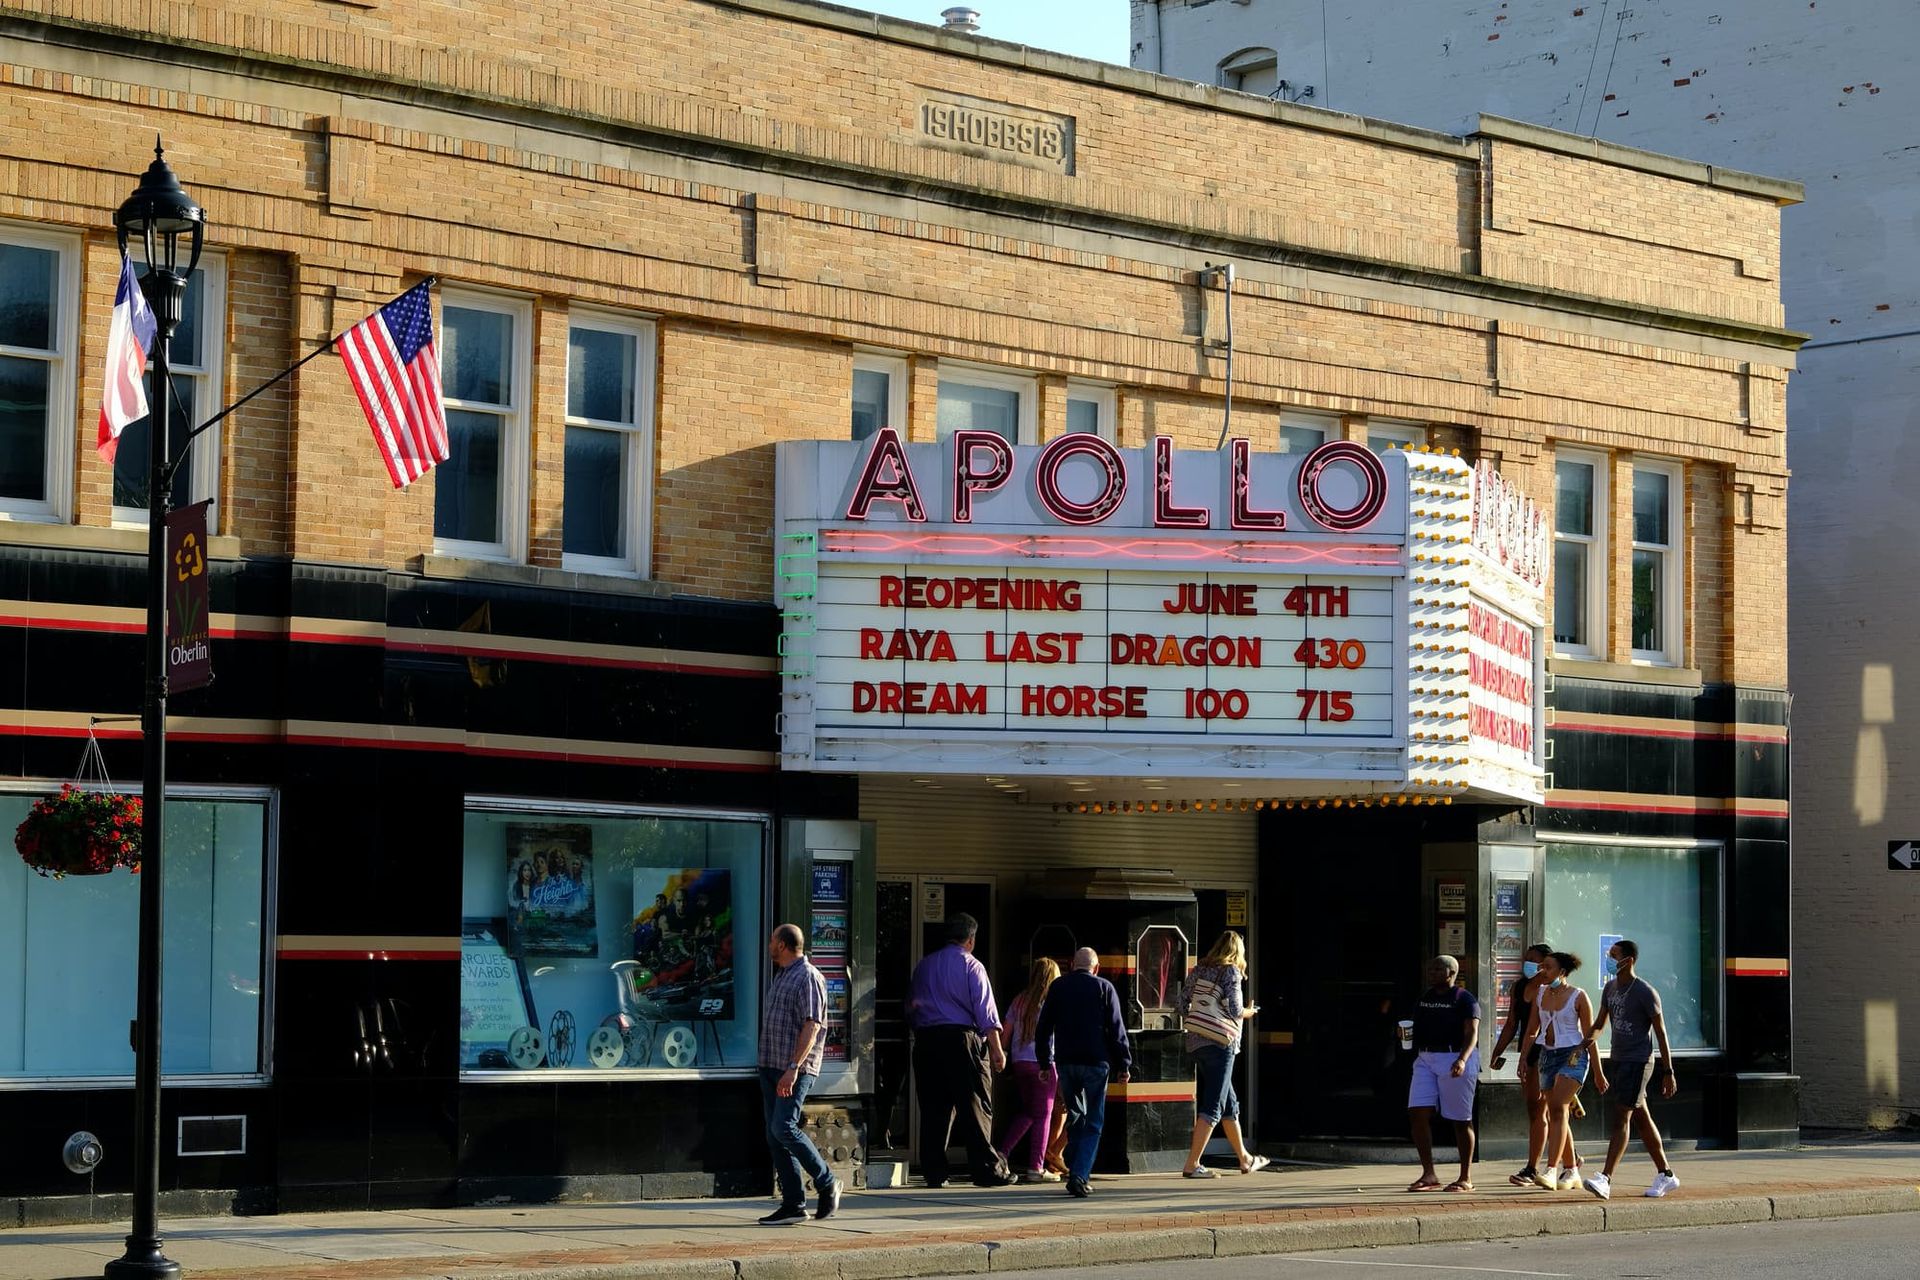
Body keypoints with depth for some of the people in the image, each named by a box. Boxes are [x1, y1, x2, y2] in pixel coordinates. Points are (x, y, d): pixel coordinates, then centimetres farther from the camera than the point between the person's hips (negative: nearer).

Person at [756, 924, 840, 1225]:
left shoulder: (808, 977, -10)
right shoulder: (780, 976, 19)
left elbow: (812, 1026, -18)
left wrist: (793, 1068, -25)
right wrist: (769, 1067, 18)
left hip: (796, 1070, -9)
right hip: (771, 1066, 9)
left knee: (783, 1128, -18)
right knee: (775, 1136, 4)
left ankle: (827, 1183, -3)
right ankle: (793, 1205, 6)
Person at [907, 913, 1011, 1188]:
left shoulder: (924, 966, 15)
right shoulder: (971, 966, -1)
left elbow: (912, 1008, 18)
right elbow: (985, 1010, -7)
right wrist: (996, 1049, -8)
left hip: (926, 1041, 5)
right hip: (962, 1039, -5)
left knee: (934, 1109, 6)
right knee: (975, 1107, -3)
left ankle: (933, 1173, 4)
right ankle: (986, 1170, -5)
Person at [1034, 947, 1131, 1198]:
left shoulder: (1058, 987, 9)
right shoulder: (1104, 987, 0)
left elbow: (1043, 1028, 11)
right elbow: (1117, 1029, -2)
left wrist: (1045, 1062, 19)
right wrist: (1123, 1065, 2)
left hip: (1067, 1062, 3)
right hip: (1096, 1063, -3)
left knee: (1075, 1117, 18)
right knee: (1093, 1123, -1)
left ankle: (1075, 1170, 17)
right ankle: (1079, 1175, -14)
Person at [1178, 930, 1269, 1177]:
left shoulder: (1199, 970, 12)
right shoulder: (1232, 971, -6)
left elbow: (1183, 1006, 12)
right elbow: (1235, 1010, -13)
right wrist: (1249, 1012, 7)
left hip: (1196, 1042, 8)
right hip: (1220, 1044, -8)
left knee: (1229, 1104, 19)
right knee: (1212, 1107, -6)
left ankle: (1245, 1159, 29)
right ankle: (1191, 1165, -11)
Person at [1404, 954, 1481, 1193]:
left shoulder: (1464, 999, -5)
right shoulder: (1424, 999, 16)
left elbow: (1471, 1034, -13)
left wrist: (1462, 1060, -28)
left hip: (1455, 1059, -6)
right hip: (1426, 1060, 7)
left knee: (1460, 1119, 1)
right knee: (1418, 1113, -6)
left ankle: (1466, 1178, 9)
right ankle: (1428, 1174, 0)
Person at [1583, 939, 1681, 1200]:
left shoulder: (1645, 992, -13)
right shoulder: (1610, 988, 11)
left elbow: (1661, 1033, -10)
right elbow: (1600, 1023, 21)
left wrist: (1668, 1072, -11)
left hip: (1638, 1062, -8)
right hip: (1617, 1060, 8)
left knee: (1620, 1118, -15)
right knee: (1642, 1119, 13)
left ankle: (1605, 1179, -22)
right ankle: (1665, 1175, 22)